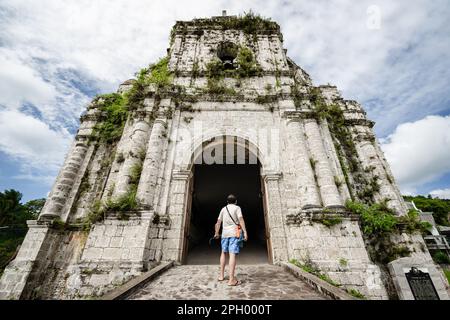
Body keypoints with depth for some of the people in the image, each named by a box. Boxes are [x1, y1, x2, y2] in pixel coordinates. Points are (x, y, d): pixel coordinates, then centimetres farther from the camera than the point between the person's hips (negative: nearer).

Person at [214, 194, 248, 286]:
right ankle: (231, 279, -11)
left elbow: (218, 222, 14)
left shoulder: (223, 209, 14)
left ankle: (221, 275, 22)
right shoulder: (237, 208, 2)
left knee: (224, 253, 18)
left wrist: (216, 233, 25)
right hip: (234, 233, -4)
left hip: (225, 233, 4)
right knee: (232, 254, -8)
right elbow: (241, 220, -10)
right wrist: (245, 232, -12)